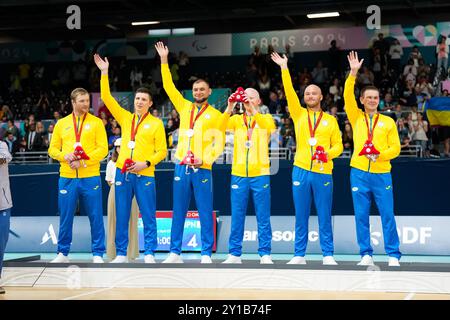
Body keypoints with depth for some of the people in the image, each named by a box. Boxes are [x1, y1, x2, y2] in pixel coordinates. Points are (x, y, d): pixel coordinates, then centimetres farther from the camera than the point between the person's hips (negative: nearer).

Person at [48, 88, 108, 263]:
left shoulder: (96, 122, 4)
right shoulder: (61, 123, 10)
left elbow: (103, 149, -3)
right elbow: (52, 149, 10)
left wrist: (83, 161, -14)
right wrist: (65, 156, -10)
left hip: (90, 177, -2)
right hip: (67, 177, 2)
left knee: (96, 216, -1)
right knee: (65, 216, 7)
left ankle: (98, 254, 8)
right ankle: (63, 253, 18)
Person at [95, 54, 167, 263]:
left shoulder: (156, 123, 4)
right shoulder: (125, 118, 12)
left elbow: (162, 151, 2)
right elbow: (107, 98, 9)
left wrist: (146, 163, -13)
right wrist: (104, 73, 3)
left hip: (144, 175, -3)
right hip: (123, 173, 3)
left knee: (148, 216, -2)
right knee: (121, 216, 5)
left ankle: (149, 254, 4)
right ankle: (121, 254, 10)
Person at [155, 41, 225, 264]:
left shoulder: (215, 115, 5)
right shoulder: (184, 107, 13)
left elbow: (219, 143, 0)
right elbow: (168, 86, 9)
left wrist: (205, 160, -14)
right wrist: (164, 61, 3)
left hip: (202, 169, -3)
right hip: (182, 167, 3)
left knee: (205, 213, -2)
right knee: (178, 212, 5)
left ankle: (207, 254, 2)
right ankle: (175, 253, 9)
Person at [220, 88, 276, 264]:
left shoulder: (266, 118, 8)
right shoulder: (237, 119, 12)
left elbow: (268, 126, -16)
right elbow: (222, 125, -8)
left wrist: (253, 109, -28)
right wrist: (229, 107, -24)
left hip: (260, 174, -2)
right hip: (239, 174, 2)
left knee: (263, 217, 1)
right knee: (237, 217, 4)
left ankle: (265, 254, 6)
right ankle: (234, 254, 11)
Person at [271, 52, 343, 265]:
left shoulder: (330, 120, 10)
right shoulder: (299, 114, 10)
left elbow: (338, 145, 8)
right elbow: (289, 92, -1)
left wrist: (328, 154, -13)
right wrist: (284, 69, -8)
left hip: (323, 173, -1)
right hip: (301, 170, 1)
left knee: (324, 216, 0)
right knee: (301, 216, 3)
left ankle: (328, 255, 4)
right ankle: (299, 255, 8)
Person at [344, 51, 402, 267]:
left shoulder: (388, 122, 9)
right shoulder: (356, 117, 10)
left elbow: (395, 148, 6)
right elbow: (348, 96, -3)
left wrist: (380, 154, -13)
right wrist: (353, 73, -12)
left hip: (381, 173, -1)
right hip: (359, 172, 1)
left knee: (387, 214, -2)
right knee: (361, 215, 1)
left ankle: (393, 255, 3)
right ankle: (366, 255, 9)